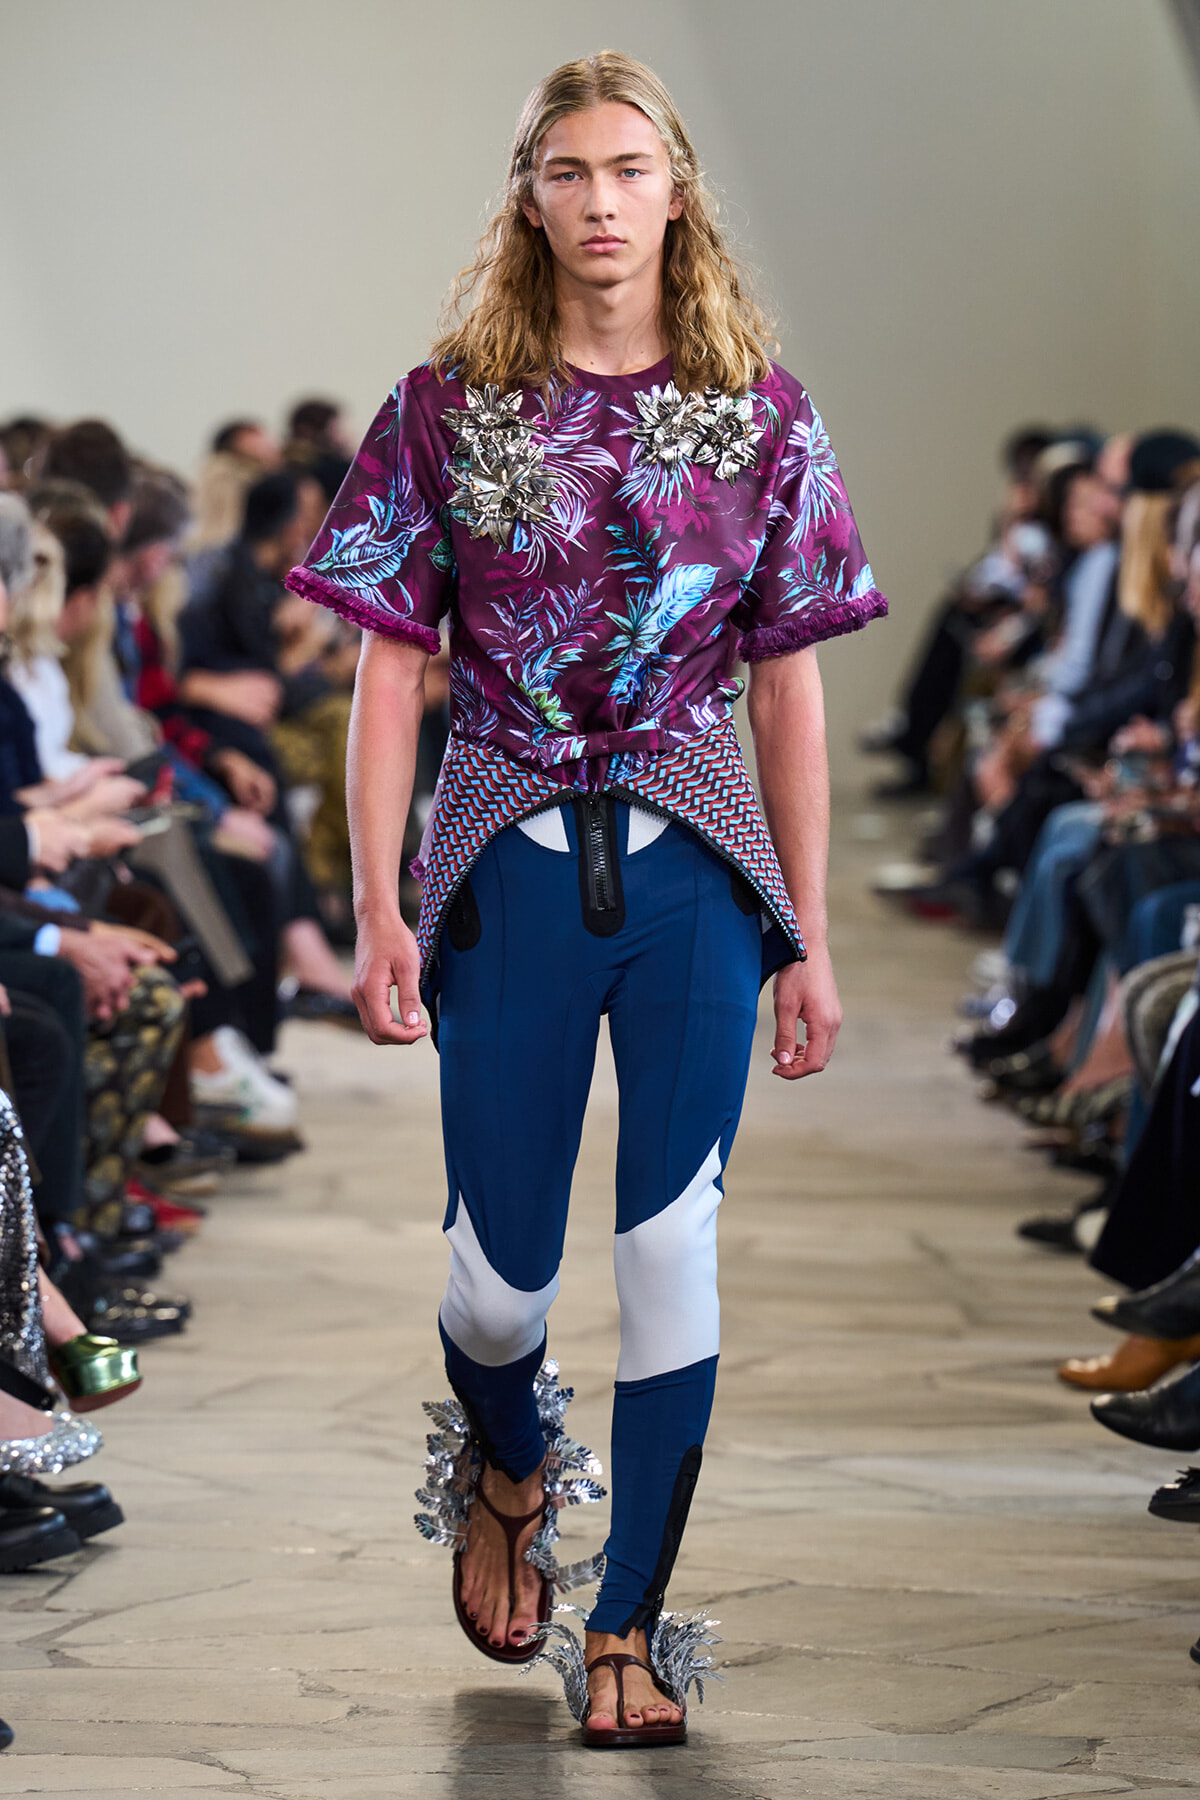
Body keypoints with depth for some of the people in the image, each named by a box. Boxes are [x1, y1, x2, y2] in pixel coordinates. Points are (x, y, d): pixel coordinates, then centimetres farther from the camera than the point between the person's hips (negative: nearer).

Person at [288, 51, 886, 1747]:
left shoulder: (759, 412, 4)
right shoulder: (448, 409, 2)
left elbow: (790, 686, 7)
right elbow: (389, 670, 2)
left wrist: (810, 939, 6)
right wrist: (378, 912, -5)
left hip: (693, 869, 1)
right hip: (510, 866, 0)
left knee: (673, 1240, -5)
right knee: (502, 1273, 2)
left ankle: (627, 1625, 8)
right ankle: (509, 1475, 38)